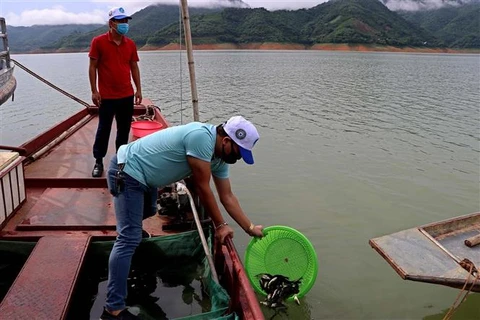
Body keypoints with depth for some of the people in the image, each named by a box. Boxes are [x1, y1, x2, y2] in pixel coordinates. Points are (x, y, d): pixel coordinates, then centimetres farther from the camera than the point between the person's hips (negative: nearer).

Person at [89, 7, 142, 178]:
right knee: (103, 130, 4)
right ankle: (98, 161, 17)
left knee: (124, 130, 11)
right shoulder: (98, 41, -5)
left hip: (127, 95, 4)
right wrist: (94, 91, -10)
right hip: (106, 96, -4)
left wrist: (138, 89, 6)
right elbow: (92, 67, -4)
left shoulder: (130, 44, 6)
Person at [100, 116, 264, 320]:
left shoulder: (219, 157, 0)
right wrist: (220, 225, -14)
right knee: (129, 238, -15)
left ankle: (132, 227, 69)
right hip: (126, 171, -10)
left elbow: (227, 196, 6)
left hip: (142, 175, 10)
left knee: (147, 212, 35)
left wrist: (250, 228, 5)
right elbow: (203, 188, -24)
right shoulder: (201, 136, -29)